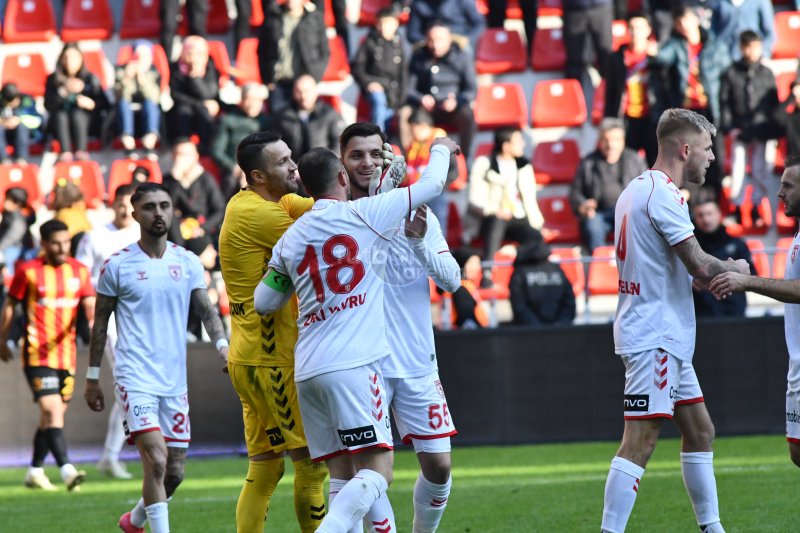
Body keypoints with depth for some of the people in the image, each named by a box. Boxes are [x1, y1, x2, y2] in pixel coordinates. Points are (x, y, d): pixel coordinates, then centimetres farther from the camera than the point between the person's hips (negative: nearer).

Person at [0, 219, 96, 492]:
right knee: (52, 411, -16)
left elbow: (90, 304, -1)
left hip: (66, 354, 5)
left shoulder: (79, 271, 7)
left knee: (51, 416, 11)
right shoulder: (28, 271, -3)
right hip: (37, 354, -5)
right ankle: (67, 471, -25)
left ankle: (35, 471, 23)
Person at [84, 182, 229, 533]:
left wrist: (223, 345, -16)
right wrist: (92, 378, 7)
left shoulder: (188, 263, 9)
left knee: (174, 472, 9)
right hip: (135, 378, -4)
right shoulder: (118, 265, 0)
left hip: (175, 381, 4)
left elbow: (206, 310, 3)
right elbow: (100, 322, 6)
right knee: (156, 462, -19)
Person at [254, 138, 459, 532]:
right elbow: (432, 185, 11)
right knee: (376, 473, -9)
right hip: (352, 366, -6)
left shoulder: (291, 238, 14)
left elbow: (263, 302, 24)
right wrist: (440, 150, 31)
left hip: (308, 369, 6)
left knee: (343, 478, 7)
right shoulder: (362, 213, 1)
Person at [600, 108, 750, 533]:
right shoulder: (663, 194, -15)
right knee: (640, 443, -13)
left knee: (700, 432, 15)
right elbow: (700, 266, -20)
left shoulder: (636, 190, 15)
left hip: (666, 338, 11)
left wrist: (713, 278, 12)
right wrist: (736, 268, -1)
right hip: (656, 336, -11)